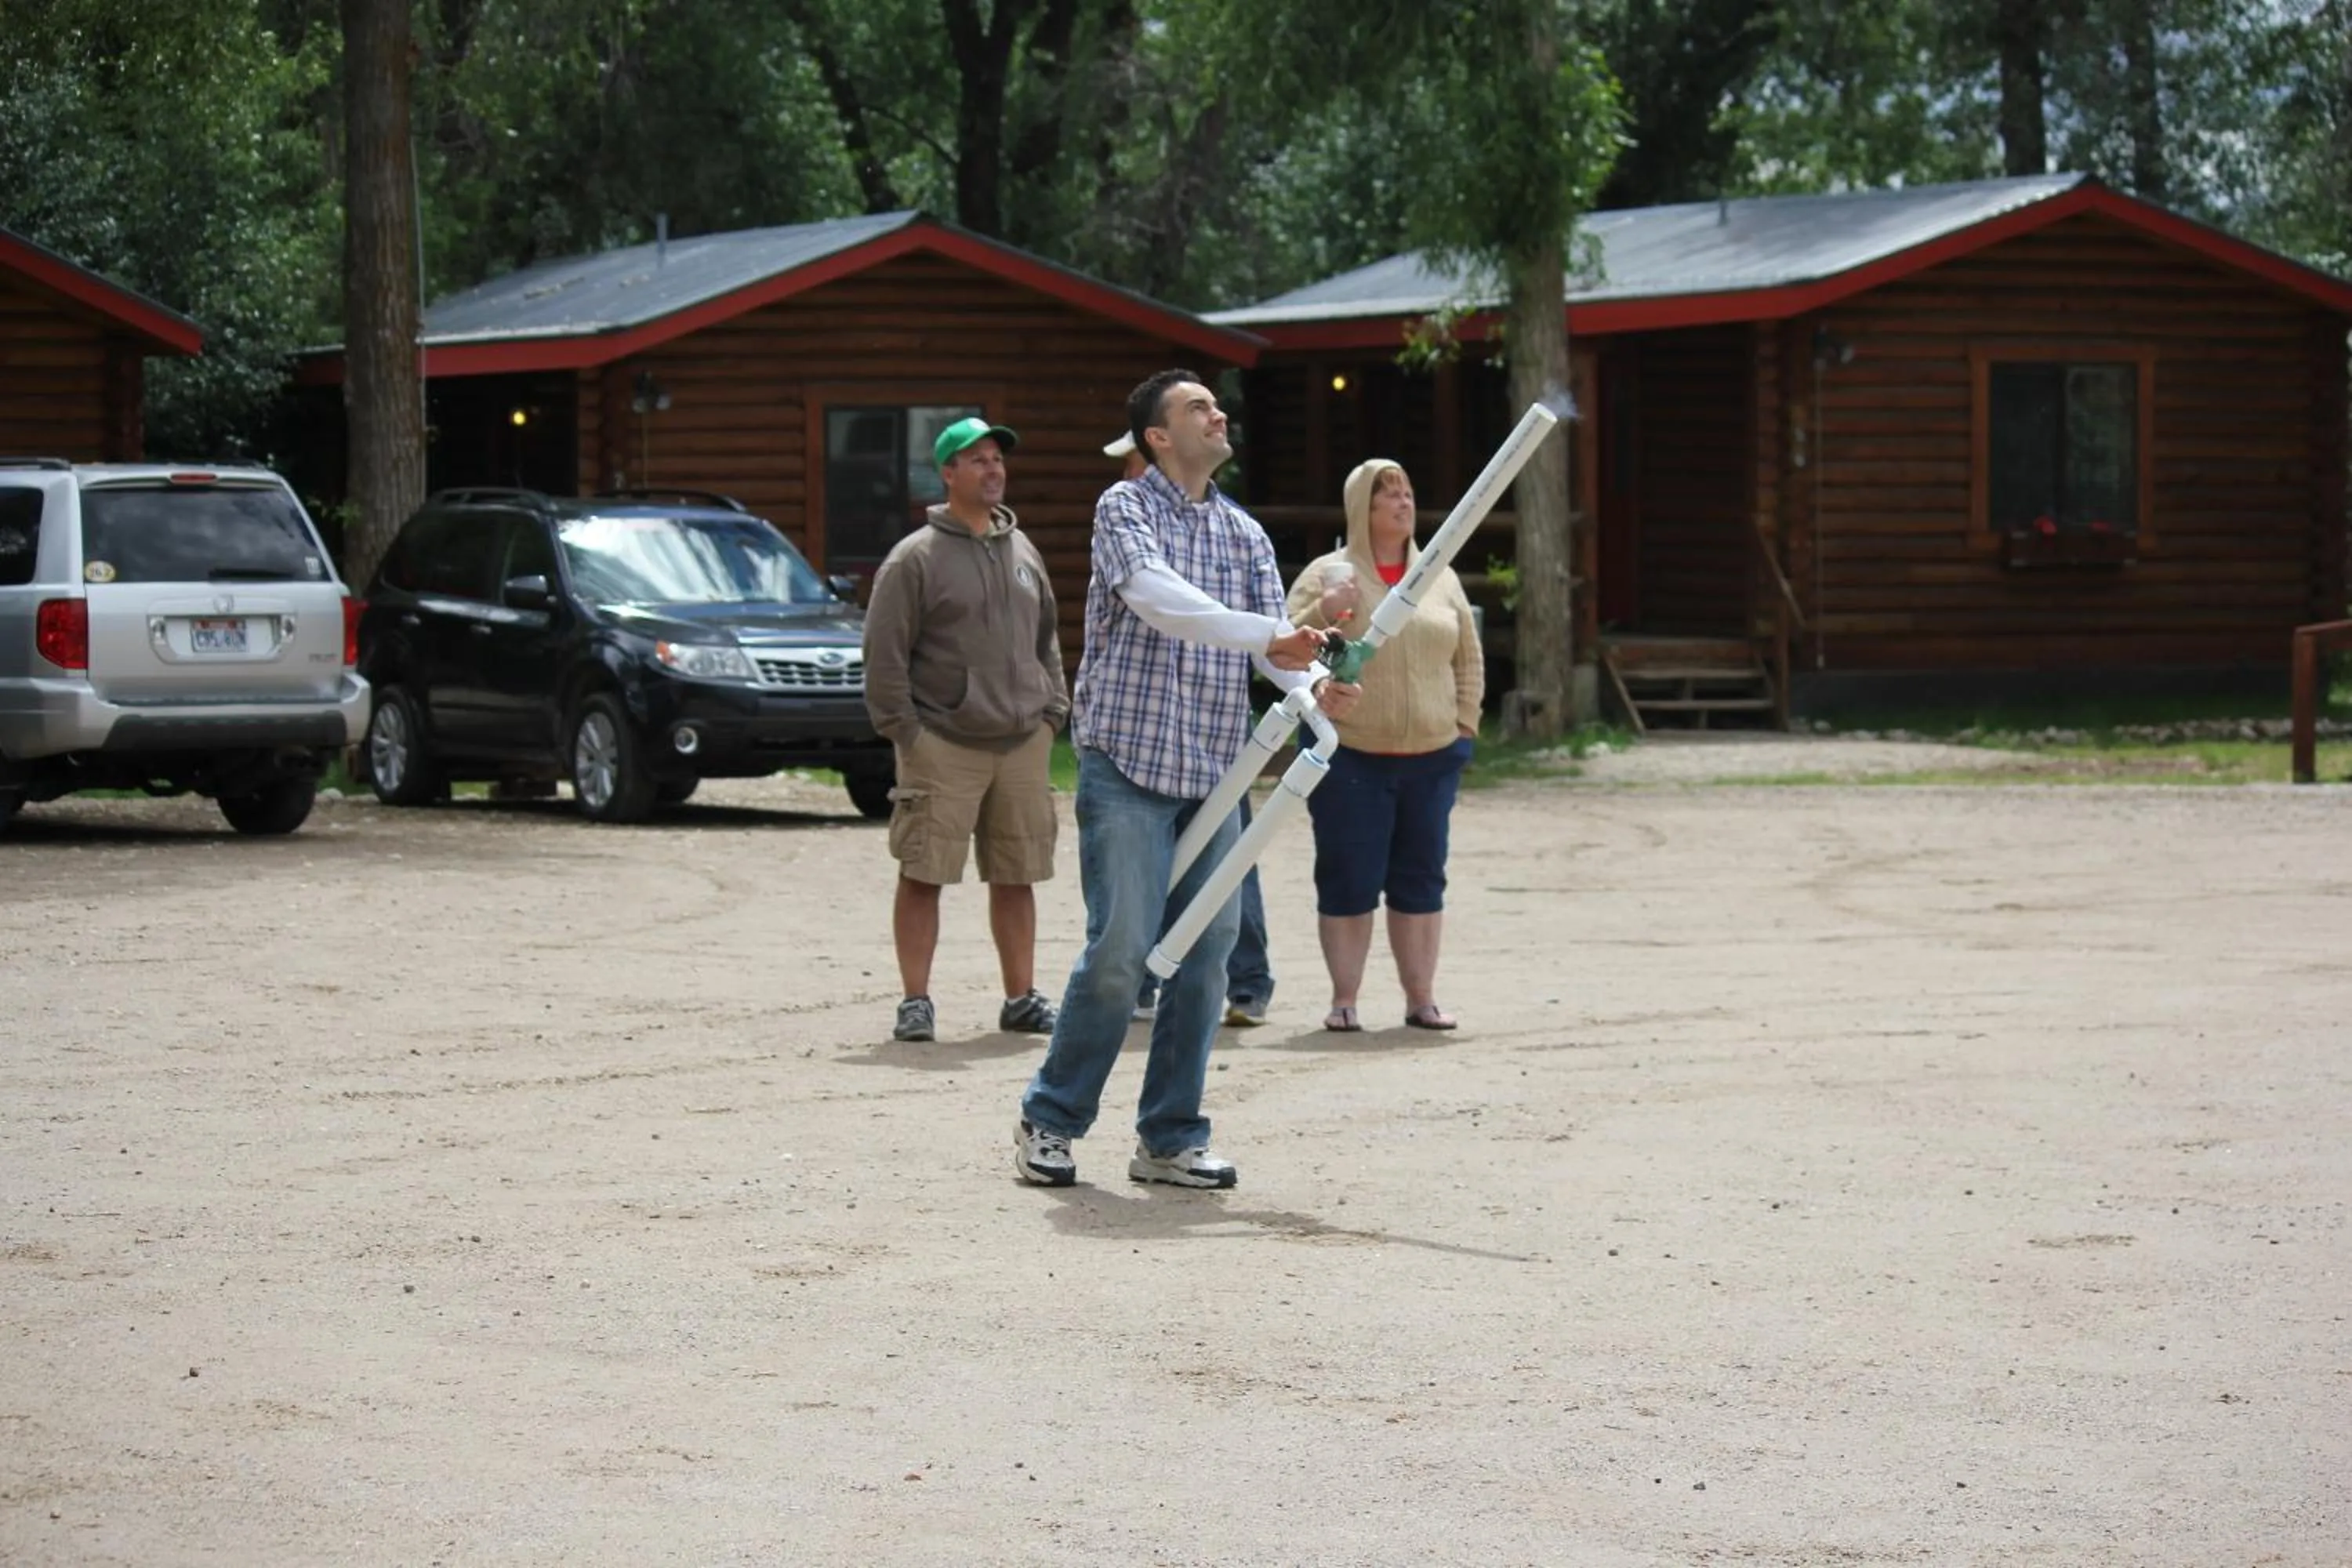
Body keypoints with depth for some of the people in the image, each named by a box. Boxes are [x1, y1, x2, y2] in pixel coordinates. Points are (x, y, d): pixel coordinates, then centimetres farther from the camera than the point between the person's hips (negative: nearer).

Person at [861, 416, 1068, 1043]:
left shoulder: (1023, 552, 14)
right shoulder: (915, 557, -5)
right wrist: (902, 727, -11)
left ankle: (1021, 997, 16)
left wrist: (1052, 710, 12)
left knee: (1016, 876, 9)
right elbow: (885, 651, -7)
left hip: (1023, 744, 5)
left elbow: (1046, 640, 22)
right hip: (943, 746, -5)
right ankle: (915, 1001, 1)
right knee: (922, 874, -4)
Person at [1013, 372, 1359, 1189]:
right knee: (1121, 947, -11)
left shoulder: (1245, 533, 15)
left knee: (1205, 954, 3)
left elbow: (1274, 640, 4)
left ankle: (1171, 1138, 12)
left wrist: (1315, 684, -18)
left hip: (1213, 776, 6)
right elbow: (1157, 597, -21)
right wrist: (1266, 636, -31)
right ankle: (1049, 1121, 3)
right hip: (1128, 761, -6)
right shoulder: (1125, 508, -3)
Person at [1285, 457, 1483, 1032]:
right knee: (1348, 881, -2)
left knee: (1421, 878, 8)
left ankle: (1421, 997, 15)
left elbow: (1469, 659, 17)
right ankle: (1344, 999, 6)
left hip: (1431, 758, 4)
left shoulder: (1440, 578, 11)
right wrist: (1323, 613, -19)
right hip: (1350, 759, -4)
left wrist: (1463, 724, 8)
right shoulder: (1328, 575, 0)